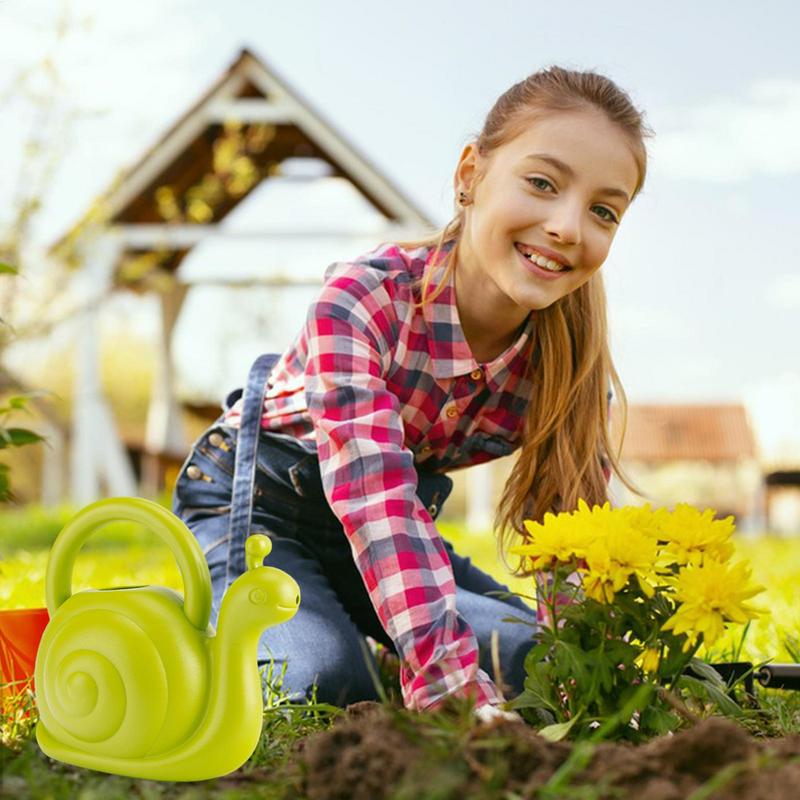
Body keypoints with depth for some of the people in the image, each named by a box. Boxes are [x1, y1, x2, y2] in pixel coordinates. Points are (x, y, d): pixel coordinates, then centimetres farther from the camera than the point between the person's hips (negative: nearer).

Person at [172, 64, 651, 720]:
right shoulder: (362, 298, -34)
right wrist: (462, 689, -55)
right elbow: (376, 496, -45)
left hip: (401, 530, 5)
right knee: (324, 684, -28)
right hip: (257, 500, -4)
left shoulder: (572, 357, -17)